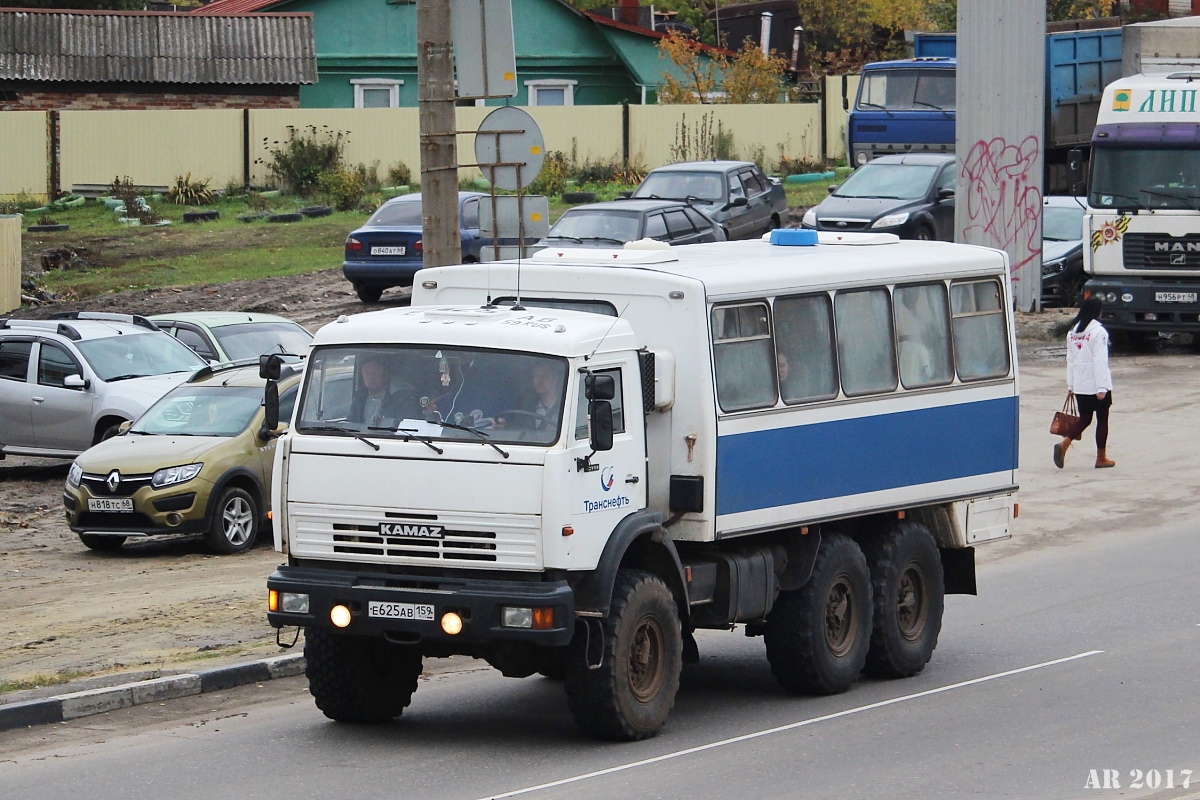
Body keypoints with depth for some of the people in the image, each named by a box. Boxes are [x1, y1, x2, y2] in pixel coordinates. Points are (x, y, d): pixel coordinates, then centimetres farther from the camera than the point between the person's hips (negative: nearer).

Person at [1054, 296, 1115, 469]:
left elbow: (1070, 359, 11)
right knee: (1102, 419, 7)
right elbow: (1099, 361, -17)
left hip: (1080, 384, 6)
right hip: (1096, 384, -6)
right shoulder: (1098, 331, -13)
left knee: (1084, 418, 13)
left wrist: (1070, 385, 15)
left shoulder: (1073, 331, 8)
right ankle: (1101, 458, 13)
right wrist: (1102, 387, -17)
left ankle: (1064, 444, -10)